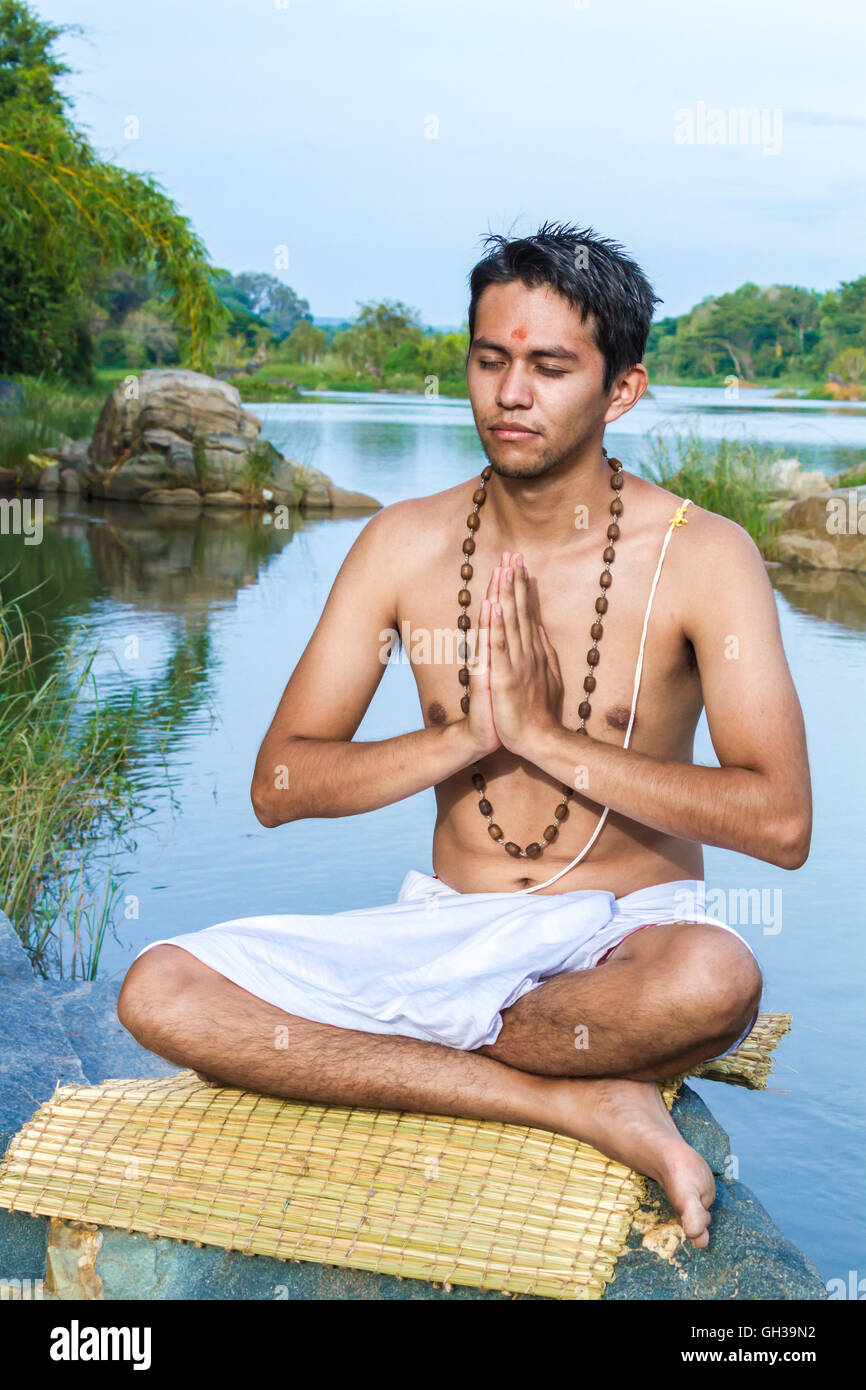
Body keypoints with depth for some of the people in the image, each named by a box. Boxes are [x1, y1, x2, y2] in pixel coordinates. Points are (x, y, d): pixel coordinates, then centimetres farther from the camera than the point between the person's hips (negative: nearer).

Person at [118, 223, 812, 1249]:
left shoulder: (700, 555, -7)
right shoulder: (405, 545, 1)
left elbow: (781, 822, -16)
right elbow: (278, 785, -1)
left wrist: (546, 736, -19)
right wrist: (465, 737, -16)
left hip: (628, 931, -2)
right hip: (446, 927, 3)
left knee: (714, 980, -39)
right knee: (160, 991, -18)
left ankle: (370, 1055, -12)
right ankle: (576, 1102, -19)